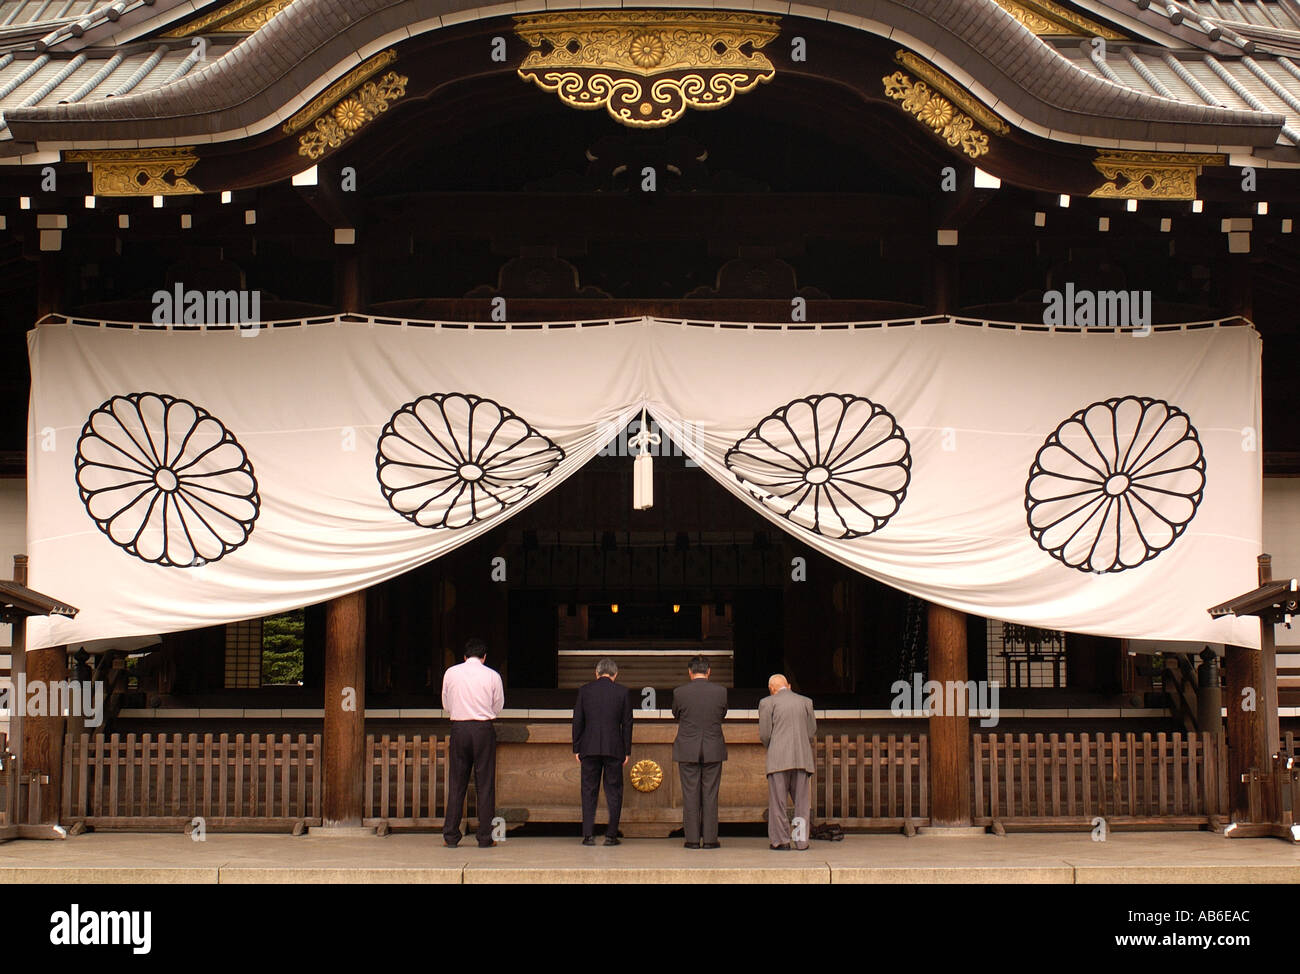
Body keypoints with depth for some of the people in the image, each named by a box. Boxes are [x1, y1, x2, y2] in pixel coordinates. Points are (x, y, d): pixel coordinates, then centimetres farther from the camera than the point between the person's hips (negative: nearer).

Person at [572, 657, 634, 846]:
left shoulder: (584, 690, 3)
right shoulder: (623, 692, 1)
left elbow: (577, 721, 4)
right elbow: (627, 723, 2)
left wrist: (576, 749, 9)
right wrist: (627, 751, 7)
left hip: (589, 748, 1)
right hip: (614, 748, -1)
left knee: (589, 791, 6)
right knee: (614, 791, 6)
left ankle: (588, 835, 1)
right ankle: (611, 835, 3)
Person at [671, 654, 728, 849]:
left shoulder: (679, 692, -5)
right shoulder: (720, 691, -3)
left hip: (687, 750, -1)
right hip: (713, 750, 1)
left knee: (690, 794, 3)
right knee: (710, 794, 4)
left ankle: (692, 839, 2)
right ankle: (710, 839, 3)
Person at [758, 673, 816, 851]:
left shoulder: (767, 703, 3)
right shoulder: (806, 702, 12)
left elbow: (765, 734, -1)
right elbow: (812, 732, 11)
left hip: (779, 758, -3)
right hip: (803, 758, 3)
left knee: (777, 800, 2)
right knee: (802, 801, 7)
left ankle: (781, 840, 0)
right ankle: (802, 840, 4)